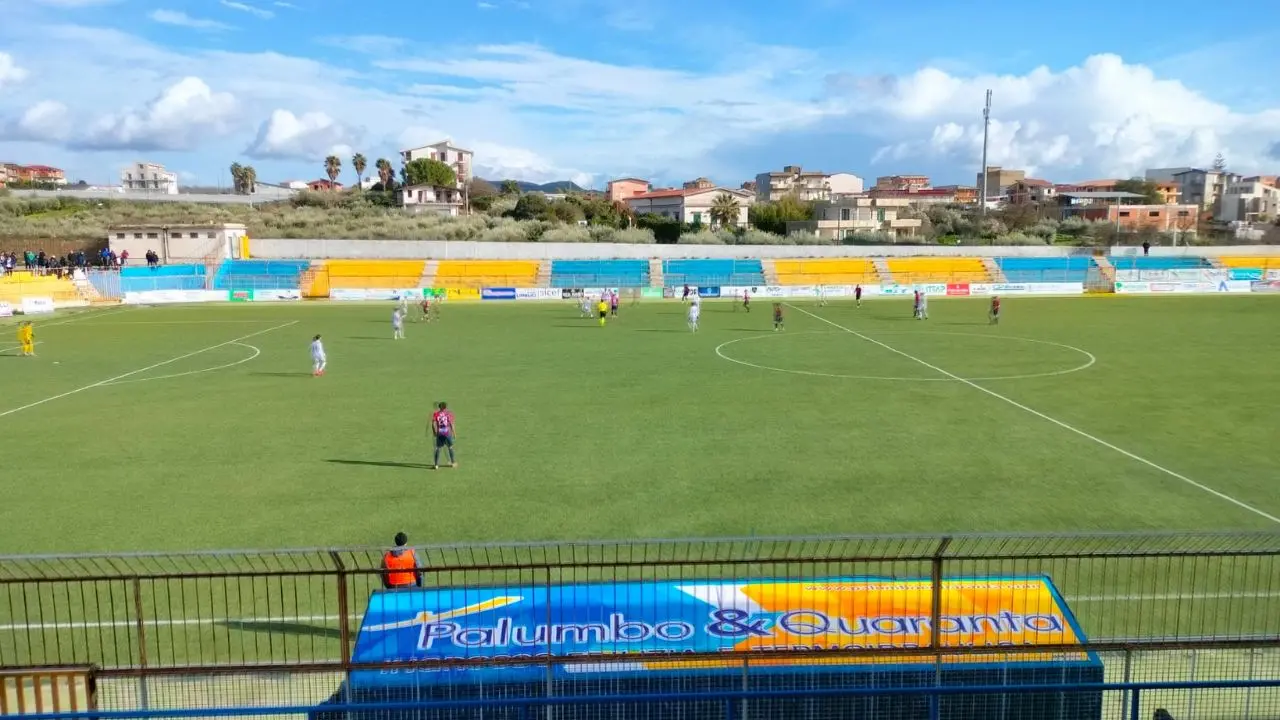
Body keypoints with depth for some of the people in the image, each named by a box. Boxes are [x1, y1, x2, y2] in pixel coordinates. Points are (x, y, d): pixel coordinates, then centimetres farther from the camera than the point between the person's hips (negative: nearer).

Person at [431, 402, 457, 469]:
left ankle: (436, 465, -2)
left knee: (438, 448, 5)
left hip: (439, 433, 0)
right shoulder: (448, 414, -1)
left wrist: (434, 432, 5)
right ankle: (453, 463, 24)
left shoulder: (436, 414, 1)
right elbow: (451, 424, -5)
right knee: (450, 447, 14)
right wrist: (453, 432, 2)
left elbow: (433, 424, -6)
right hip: (447, 433, 0)